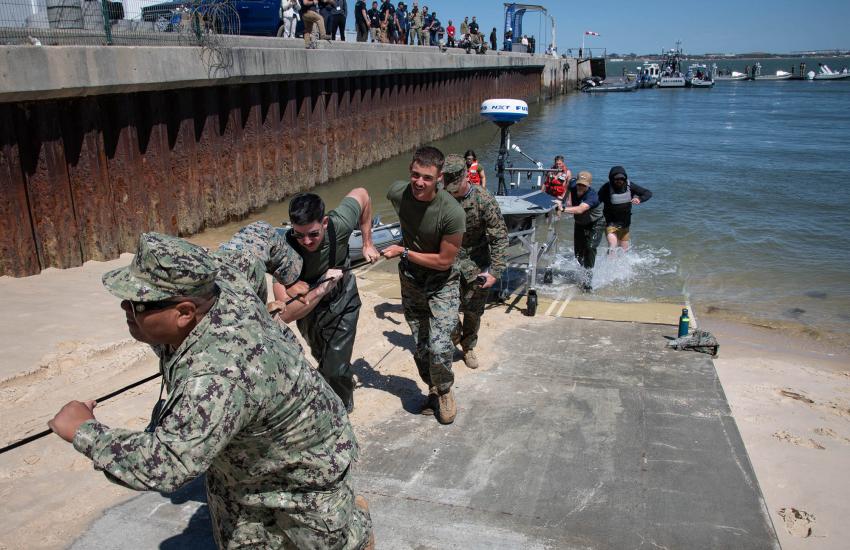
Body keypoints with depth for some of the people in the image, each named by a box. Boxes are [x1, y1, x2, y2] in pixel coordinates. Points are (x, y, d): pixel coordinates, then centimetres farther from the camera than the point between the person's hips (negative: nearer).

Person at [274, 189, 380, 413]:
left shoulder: (339, 224, -33)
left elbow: (361, 194, -10)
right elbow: (286, 314, -41)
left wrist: (367, 243, -7)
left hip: (341, 302, -1)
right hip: (306, 309, 1)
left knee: (336, 370, -6)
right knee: (323, 359, 26)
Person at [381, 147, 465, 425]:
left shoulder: (452, 212, -29)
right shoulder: (397, 192, -16)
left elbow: (444, 261, -21)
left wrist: (403, 252, -18)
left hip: (441, 283, -4)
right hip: (410, 280, 4)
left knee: (439, 347, -16)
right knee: (420, 347, 11)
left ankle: (444, 391, 14)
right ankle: (433, 389, 36)